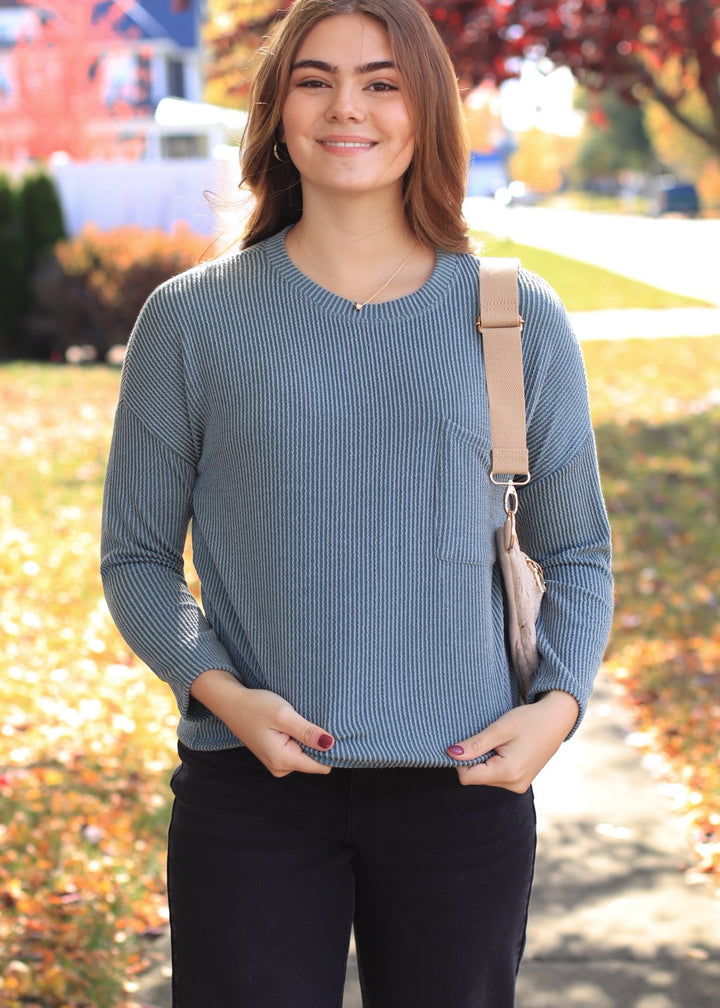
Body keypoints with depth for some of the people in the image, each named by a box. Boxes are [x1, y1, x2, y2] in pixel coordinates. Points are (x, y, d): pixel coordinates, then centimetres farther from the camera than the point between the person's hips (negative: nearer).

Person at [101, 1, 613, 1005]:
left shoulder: (518, 320, 4)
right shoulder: (192, 319, 2)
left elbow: (575, 553, 12)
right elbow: (137, 556, 6)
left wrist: (559, 701, -6)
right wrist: (220, 691, -11)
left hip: (459, 789, 1)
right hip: (251, 785, -1)